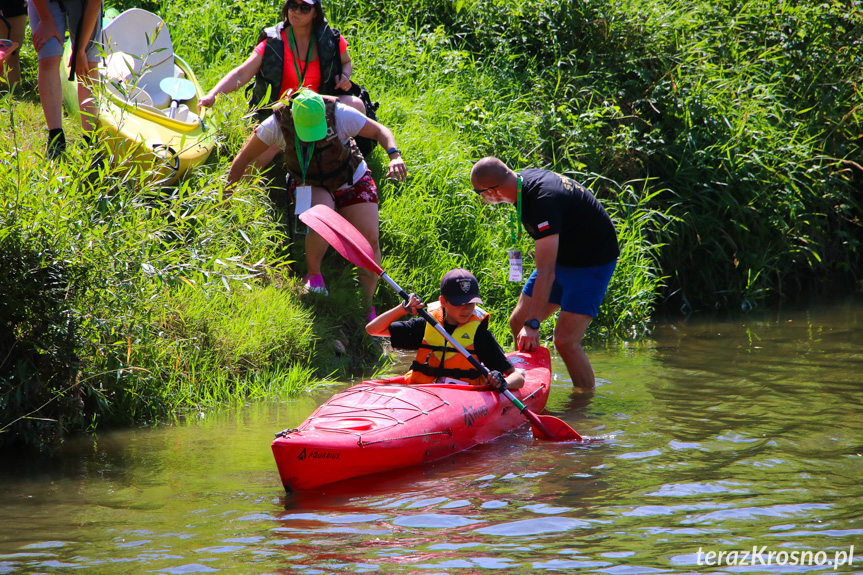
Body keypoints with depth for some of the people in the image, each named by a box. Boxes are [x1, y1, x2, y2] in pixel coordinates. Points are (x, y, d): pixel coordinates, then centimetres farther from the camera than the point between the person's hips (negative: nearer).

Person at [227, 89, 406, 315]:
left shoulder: (339, 114, -28)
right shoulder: (277, 124, -26)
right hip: (310, 185, -1)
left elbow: (380, 131, -17)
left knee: (369, 240, -15)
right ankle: (313, 276, -12)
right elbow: (244, 158, -12)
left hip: (352, 179, 1)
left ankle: (367, 306, 1)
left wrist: (394, 155, -36)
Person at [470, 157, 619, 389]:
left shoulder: (543, 200, -34)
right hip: (562, 254, 9)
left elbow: (546, 272, -37)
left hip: (593, 260, -9)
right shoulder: (524, 180, -7)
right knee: (518, 323, 7)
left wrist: (532, 324, -38)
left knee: (565, 340, -20)